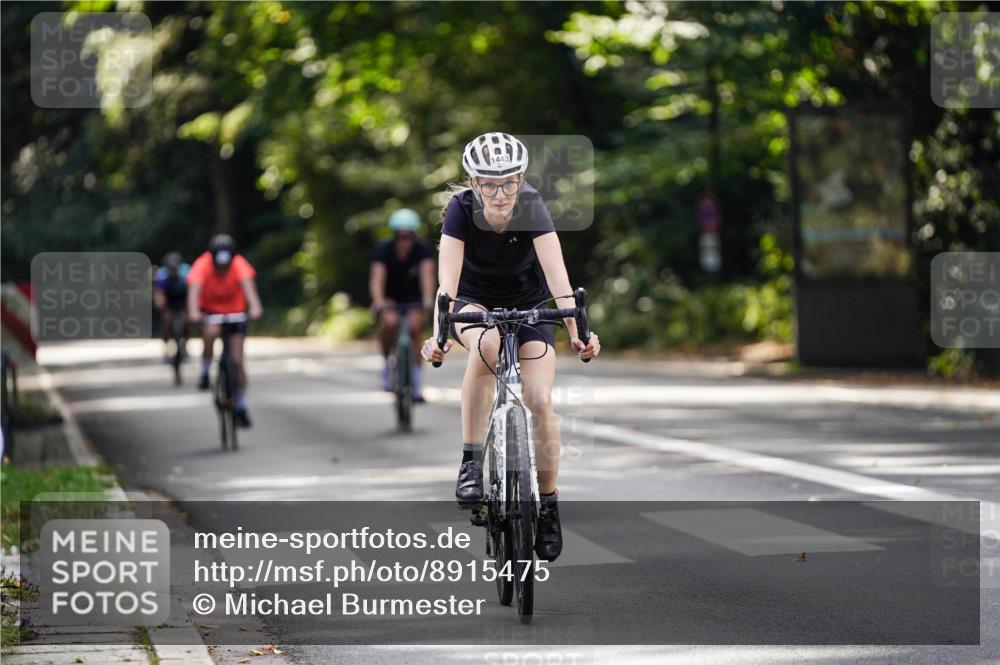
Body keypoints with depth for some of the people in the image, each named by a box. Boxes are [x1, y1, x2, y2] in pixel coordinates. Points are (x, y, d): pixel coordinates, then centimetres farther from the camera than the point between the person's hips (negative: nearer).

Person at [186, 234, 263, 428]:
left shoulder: (239, 264, -27)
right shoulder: (202, 265, -28)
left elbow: (247, 283, -43)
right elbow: (194, 288, -42)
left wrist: (255, 307, -61)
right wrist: (193, 311, -61)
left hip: (235, 310, 1)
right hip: (209, 309, -1)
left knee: (237, 360, -5)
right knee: (211, 332, -36)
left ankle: (241, 407, 10)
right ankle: (205, 372, -12)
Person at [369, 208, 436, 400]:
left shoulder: (423, 248, -21)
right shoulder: (384, 250, -23)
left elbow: (427, 274, -36)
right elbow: (377, 278, -36)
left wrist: (428, 300, -54)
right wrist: (380, 302, -55)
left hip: (413, 299, 1)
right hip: (389, 298, -1)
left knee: (415, 327, -22)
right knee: (390, 323, -32)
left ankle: (416, 386, -14)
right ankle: (387, 362, -6)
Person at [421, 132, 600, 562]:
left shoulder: (532, 208, -24)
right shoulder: (461, 209, -25)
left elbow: (557, 274, -34)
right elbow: (448, 279, -34)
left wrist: (576, 331, -47)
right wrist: (438, 335, -50)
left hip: (528, 303, 1)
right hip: (474, 301, -1)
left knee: (540, 401, -16)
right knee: (487, 342, -36)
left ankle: (548, 502, 4)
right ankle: (471, 460, -26)